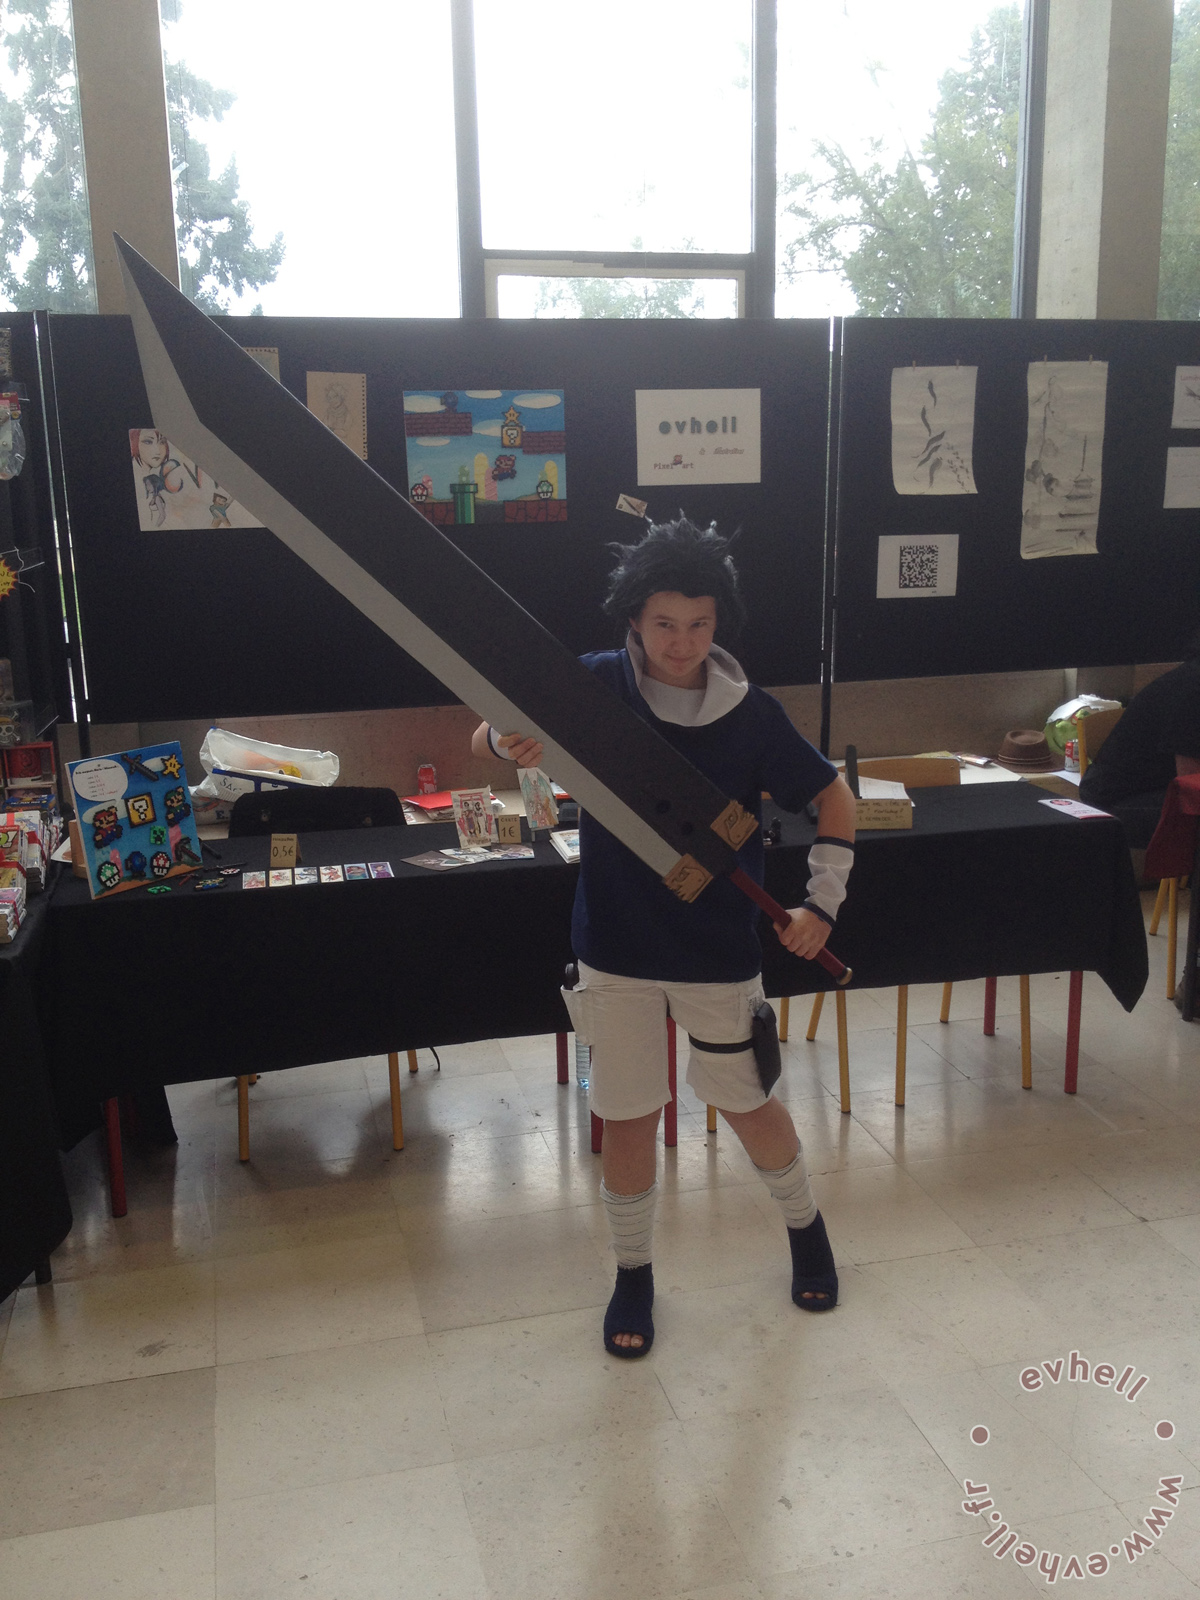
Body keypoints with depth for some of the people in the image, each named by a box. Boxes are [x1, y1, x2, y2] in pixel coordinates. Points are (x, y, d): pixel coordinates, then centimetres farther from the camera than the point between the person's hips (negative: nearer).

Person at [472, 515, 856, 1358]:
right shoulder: (596, 686, -9)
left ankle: (806, 1226, 44)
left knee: (750, 1103, 15)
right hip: (618, 947, 1)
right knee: (629, 1116, 9)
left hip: (721, 949, 0)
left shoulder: (752, 714, -10)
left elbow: (835, 797, 0)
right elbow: (486, 737, -7)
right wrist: (510, 742, -31)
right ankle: (634, 1273, 33)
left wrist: (822, 903, -9)